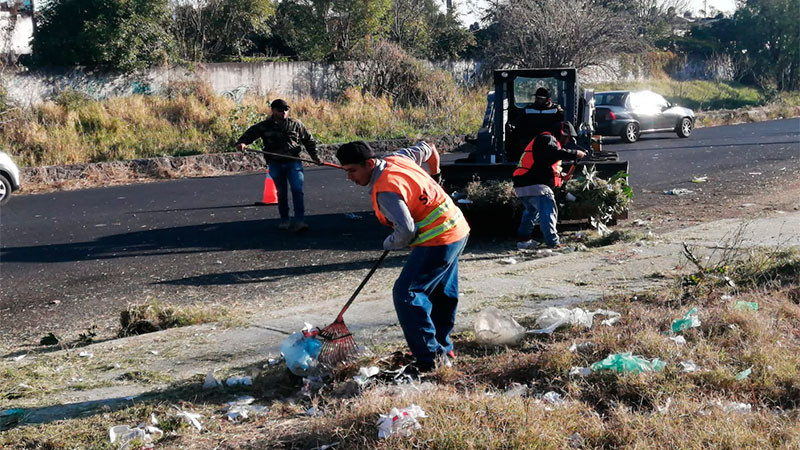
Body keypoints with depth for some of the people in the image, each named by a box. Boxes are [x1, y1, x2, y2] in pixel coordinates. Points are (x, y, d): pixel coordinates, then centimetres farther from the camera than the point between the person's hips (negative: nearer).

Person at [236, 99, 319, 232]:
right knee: (281, 193, 10)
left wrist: (314, 156, 14)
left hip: (293, 162, -1)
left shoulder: (296, 124, 3)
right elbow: (250, 133, -3)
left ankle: (299, 221, -17)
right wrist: (242, 143, -24)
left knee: (297, 190, -14)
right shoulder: (264, 126, 0)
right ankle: (284, 220, 22)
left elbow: (309, 140, 13)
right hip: (275, 164, 1)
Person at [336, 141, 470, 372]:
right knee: (442, 294, 21)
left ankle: (430, 358, -10)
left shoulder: (385, 190, -23)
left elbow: (406, 231, -27)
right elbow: (427, 148, 22)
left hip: (437, 239, -11)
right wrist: (434, 175, 41)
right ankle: (443, 349, 34)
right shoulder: (396, 158, 5)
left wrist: (389, 244, -4)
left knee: (406, 294, -10)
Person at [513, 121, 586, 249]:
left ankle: (523, 239, 32)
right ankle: (553, 242, -21)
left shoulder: (548, 140, 27)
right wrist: (575, 154, -22)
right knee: (549, 211, -14)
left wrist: (560, 175, 14)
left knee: (532, 211, 27)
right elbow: (554, 153, -27)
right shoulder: (547, 139, -6)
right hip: (534, 186, -11)